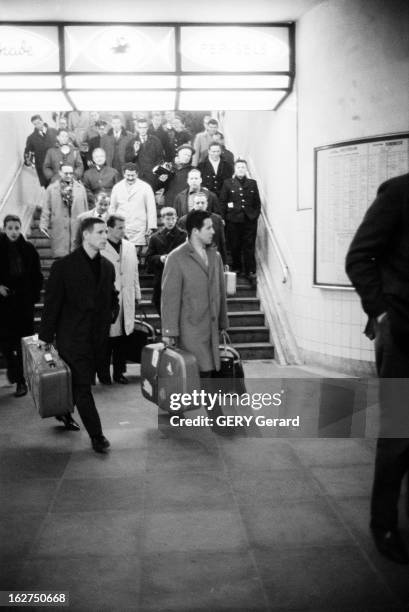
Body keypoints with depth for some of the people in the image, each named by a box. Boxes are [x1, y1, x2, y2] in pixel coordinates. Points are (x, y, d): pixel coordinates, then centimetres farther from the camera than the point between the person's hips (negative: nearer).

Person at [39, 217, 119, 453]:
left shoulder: (108, 266, 8)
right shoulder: (64, 266, -8)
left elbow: (112, 298, 22)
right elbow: (52, 303, -6)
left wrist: (111, 315, 4)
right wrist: (45, 336, -5)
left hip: (99, 339, 5)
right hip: (73, 338, -5)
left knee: (81, 383, 15)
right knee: (82, 386, -2)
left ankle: (65, 411, 40)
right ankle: (96, 434, 7)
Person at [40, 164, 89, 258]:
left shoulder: (81, 188, 10)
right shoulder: (51, 189, 6)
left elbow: (85, 209, 13)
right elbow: (46, 209, 5)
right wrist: (44, 224, -4)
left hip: (78, 228, 1)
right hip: (59, 230, -1)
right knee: (60, 254, -3)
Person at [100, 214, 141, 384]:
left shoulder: (130, 247, 11)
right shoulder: (100, 249, -9)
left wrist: (137, 294, 15)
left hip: (126, 299, 5)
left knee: (122, 337, 9)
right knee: (107, 337, 1)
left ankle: (119, 372, 19)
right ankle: (104, 374, 13)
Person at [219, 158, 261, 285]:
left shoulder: (252, 183, 11)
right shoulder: (228, 183, 6)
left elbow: (257, 202, 12)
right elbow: (222, 202, 4)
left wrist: (255, 215, 0)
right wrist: (224, 217, -4)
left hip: (249, 220, 1)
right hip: (233, 220, 0)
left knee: (249, 247, 0)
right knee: (234, 246, 5)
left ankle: (250, 272, 4)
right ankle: (236, 268, 21)